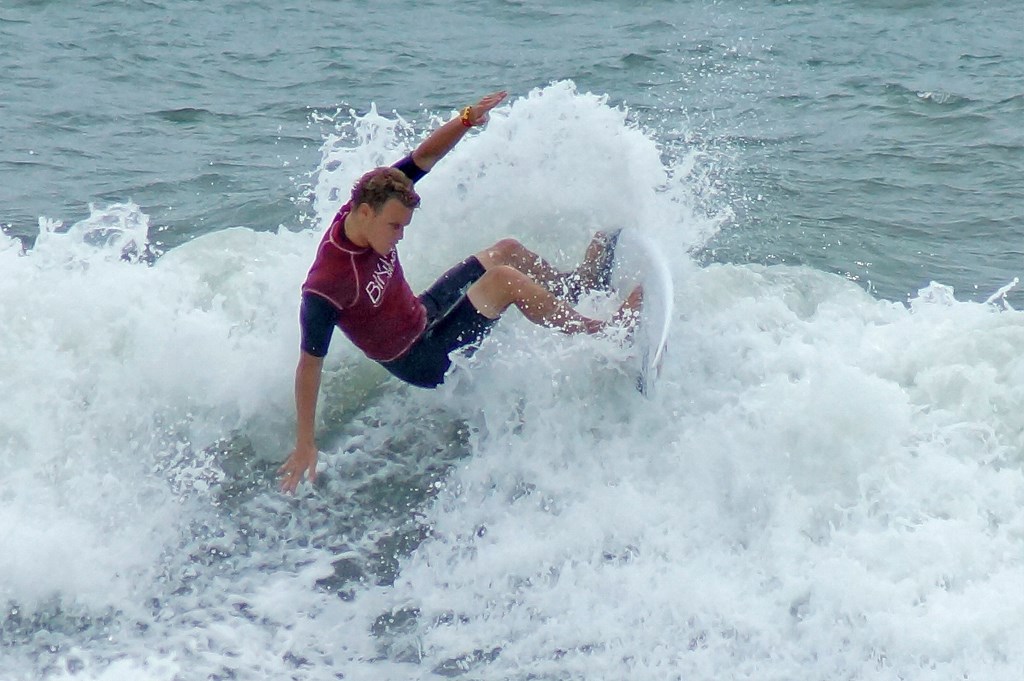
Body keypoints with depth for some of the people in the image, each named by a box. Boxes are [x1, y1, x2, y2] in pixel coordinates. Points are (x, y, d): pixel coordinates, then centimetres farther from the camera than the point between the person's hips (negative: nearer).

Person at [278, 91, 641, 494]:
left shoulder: (375, 201, -16)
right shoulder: (326, 287, -36)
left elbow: (423, 157, -9)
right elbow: (310, 364, -30)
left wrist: (467, 119, -26)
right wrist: (305, 445, -27)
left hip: (423, 312, 8)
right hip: (422, 361, -8)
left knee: (508, 250, 15)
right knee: (504, 279, -20)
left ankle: (577, 284, 43)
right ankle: (604, 332, -6)